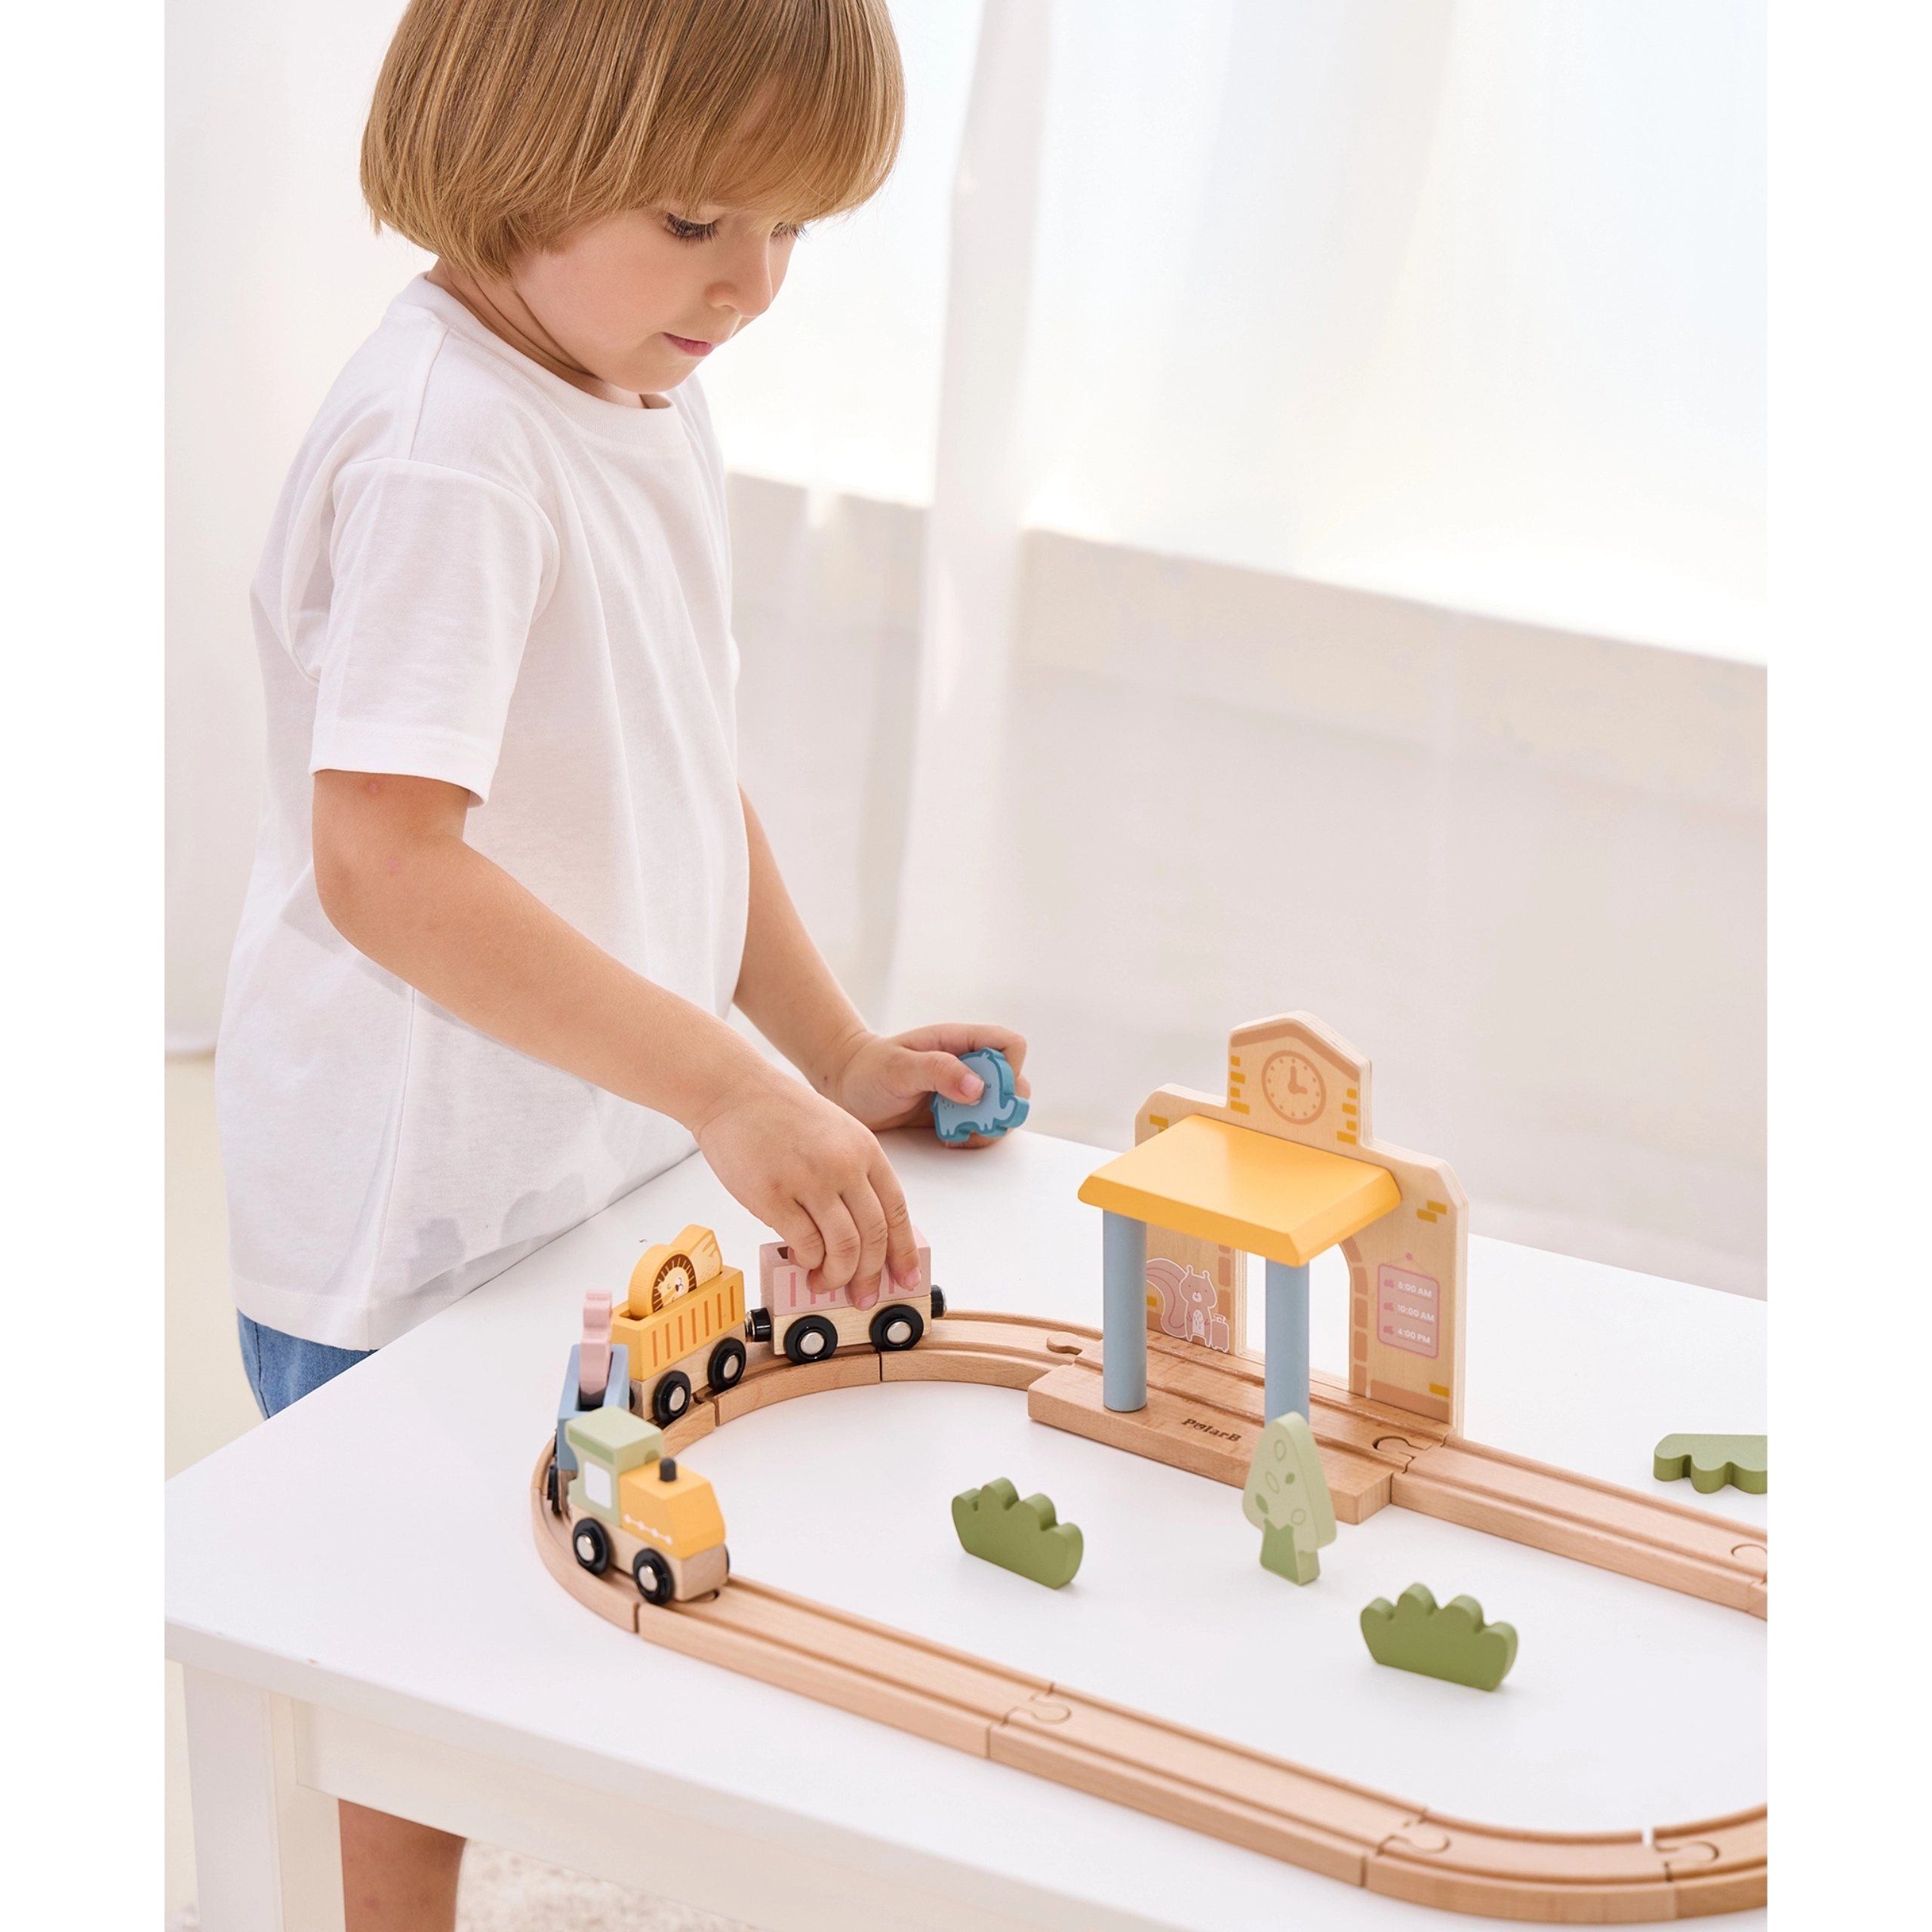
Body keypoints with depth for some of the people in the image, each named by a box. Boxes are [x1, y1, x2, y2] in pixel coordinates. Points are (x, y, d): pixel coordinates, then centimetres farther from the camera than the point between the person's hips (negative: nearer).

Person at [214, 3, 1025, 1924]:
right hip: (417, 1226, -8)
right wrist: (730, 1086, -36)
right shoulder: (445, 450, -25)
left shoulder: (646, 401, 5)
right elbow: (382, 861, -34)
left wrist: (835, 1054, 8)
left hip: (594, 1171, 8)